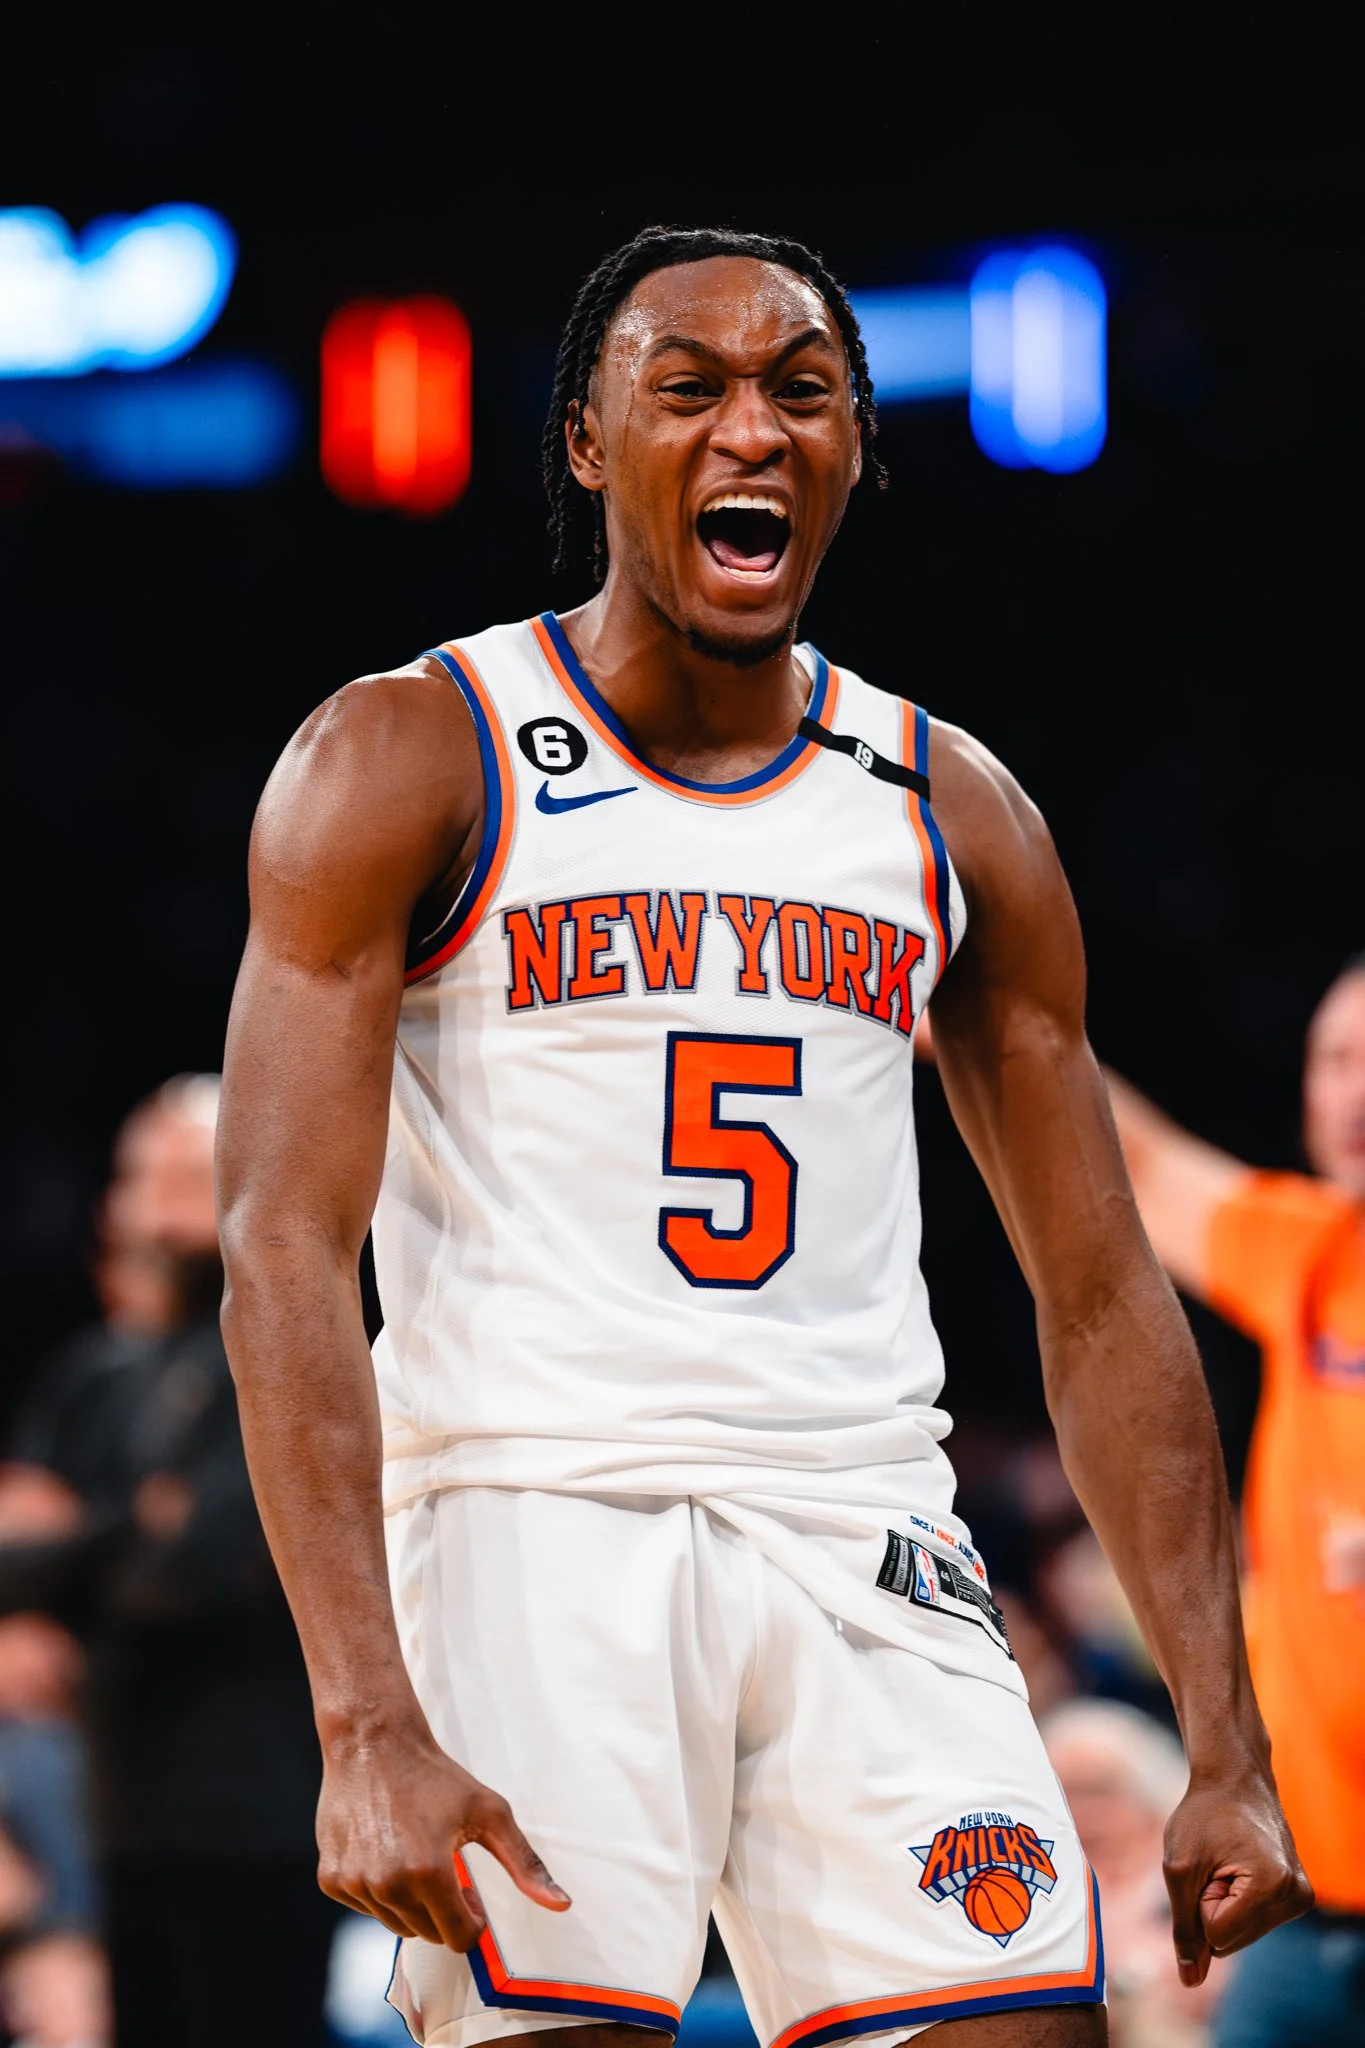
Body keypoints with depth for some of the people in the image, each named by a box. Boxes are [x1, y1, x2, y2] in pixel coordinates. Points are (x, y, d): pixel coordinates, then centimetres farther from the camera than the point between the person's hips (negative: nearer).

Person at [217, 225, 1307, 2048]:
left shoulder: (958, 817, 13)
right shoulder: (403, 764, 0)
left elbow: (1102, 1300, 15)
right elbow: (285, 1253, -8)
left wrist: (1228, 1752, 6)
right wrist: (368, 1726, -21)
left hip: (866, 1546, 4)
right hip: (532, 1501, -4)